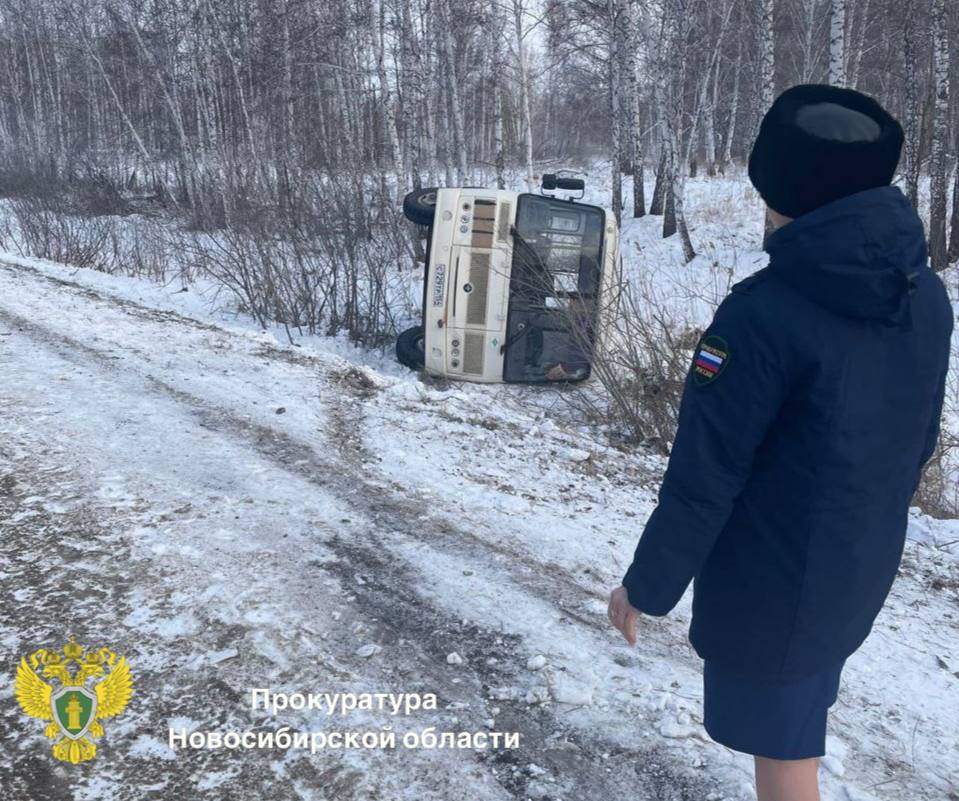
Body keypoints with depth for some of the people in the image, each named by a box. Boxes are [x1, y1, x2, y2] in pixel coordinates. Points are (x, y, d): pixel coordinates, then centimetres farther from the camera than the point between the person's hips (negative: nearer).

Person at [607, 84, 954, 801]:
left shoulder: (766, 312, -27)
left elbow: (703, 478, -23)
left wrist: (648, 585, -10)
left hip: (772, 581, -7)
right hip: (863, 571, 7)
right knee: (798, 727, 28)